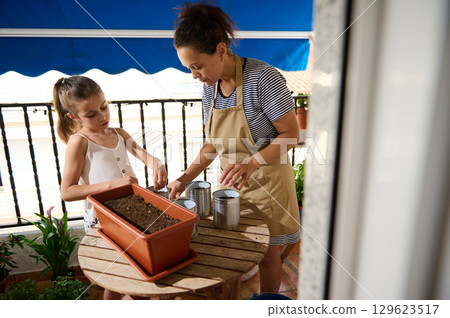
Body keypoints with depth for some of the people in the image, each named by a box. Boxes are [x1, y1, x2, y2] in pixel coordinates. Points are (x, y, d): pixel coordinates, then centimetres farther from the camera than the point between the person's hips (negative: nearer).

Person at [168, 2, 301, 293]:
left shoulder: (263, 78, -22)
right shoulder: (210, 87, 0)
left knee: (268, 256, 13)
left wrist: (250, 164, -31)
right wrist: (186, 178, -2)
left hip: (267, 181, -5)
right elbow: (214, 143, 7)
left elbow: (291, 134, -18)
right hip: (230, 181, 6)